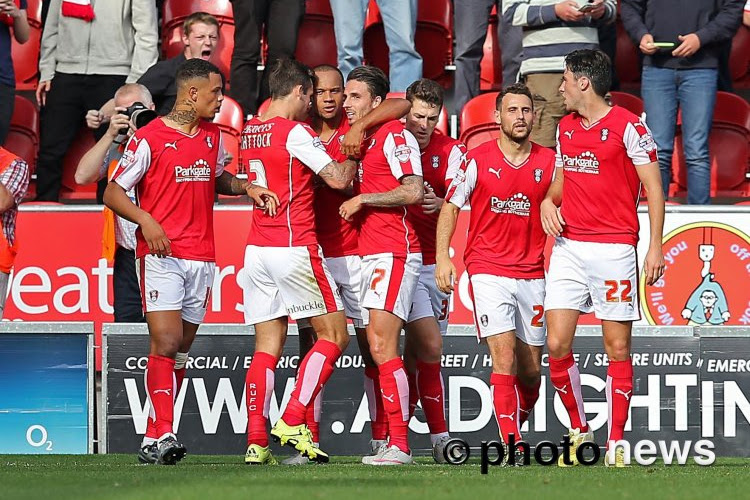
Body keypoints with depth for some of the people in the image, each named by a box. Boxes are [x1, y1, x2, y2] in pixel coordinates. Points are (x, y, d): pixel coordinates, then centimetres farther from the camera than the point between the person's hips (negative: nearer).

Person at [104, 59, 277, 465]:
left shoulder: (212, 136, 13)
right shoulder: (149, 138, -6)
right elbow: (113, 193, -4)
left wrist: (246, 187, 12)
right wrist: (146, 220, -20)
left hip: (201, 256, 6)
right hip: (160, 254, -6)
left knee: (181, 350, 5)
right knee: (166, 343, -17)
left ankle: (154, 442, 9)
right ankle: (162, 435, -20)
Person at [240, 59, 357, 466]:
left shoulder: (250, 131, 12)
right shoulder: (295, 132, -10)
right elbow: (337, 178, -11)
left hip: (257, 249, 7)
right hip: (295, 247, -7)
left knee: (266, 347, 5)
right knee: (334, 335, 4)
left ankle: (256, 440, -4)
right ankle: (293, 422, -5)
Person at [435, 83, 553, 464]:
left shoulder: (549, 162, 4)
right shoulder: (478, 160, -2)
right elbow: (451, 205, 5)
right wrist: (442, 255, -4)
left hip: (532, 275, 3)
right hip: (488, 271, -3)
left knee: (530, 370, 7)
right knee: (504, 358, -15)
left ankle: (515, 428, 30)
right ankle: (511, 446, -13)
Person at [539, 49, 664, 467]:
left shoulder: (628, 127, -6)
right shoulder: (565, 128, 13)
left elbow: (654, 187, -6)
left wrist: (656, 245, -12)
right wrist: (549, 200, 4)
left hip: (615, 248, -6)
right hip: (569, 246, 6)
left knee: (618, 347, -2)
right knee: (557, 343, -4)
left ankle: (616, 443, 4)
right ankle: (579, 431, 11)